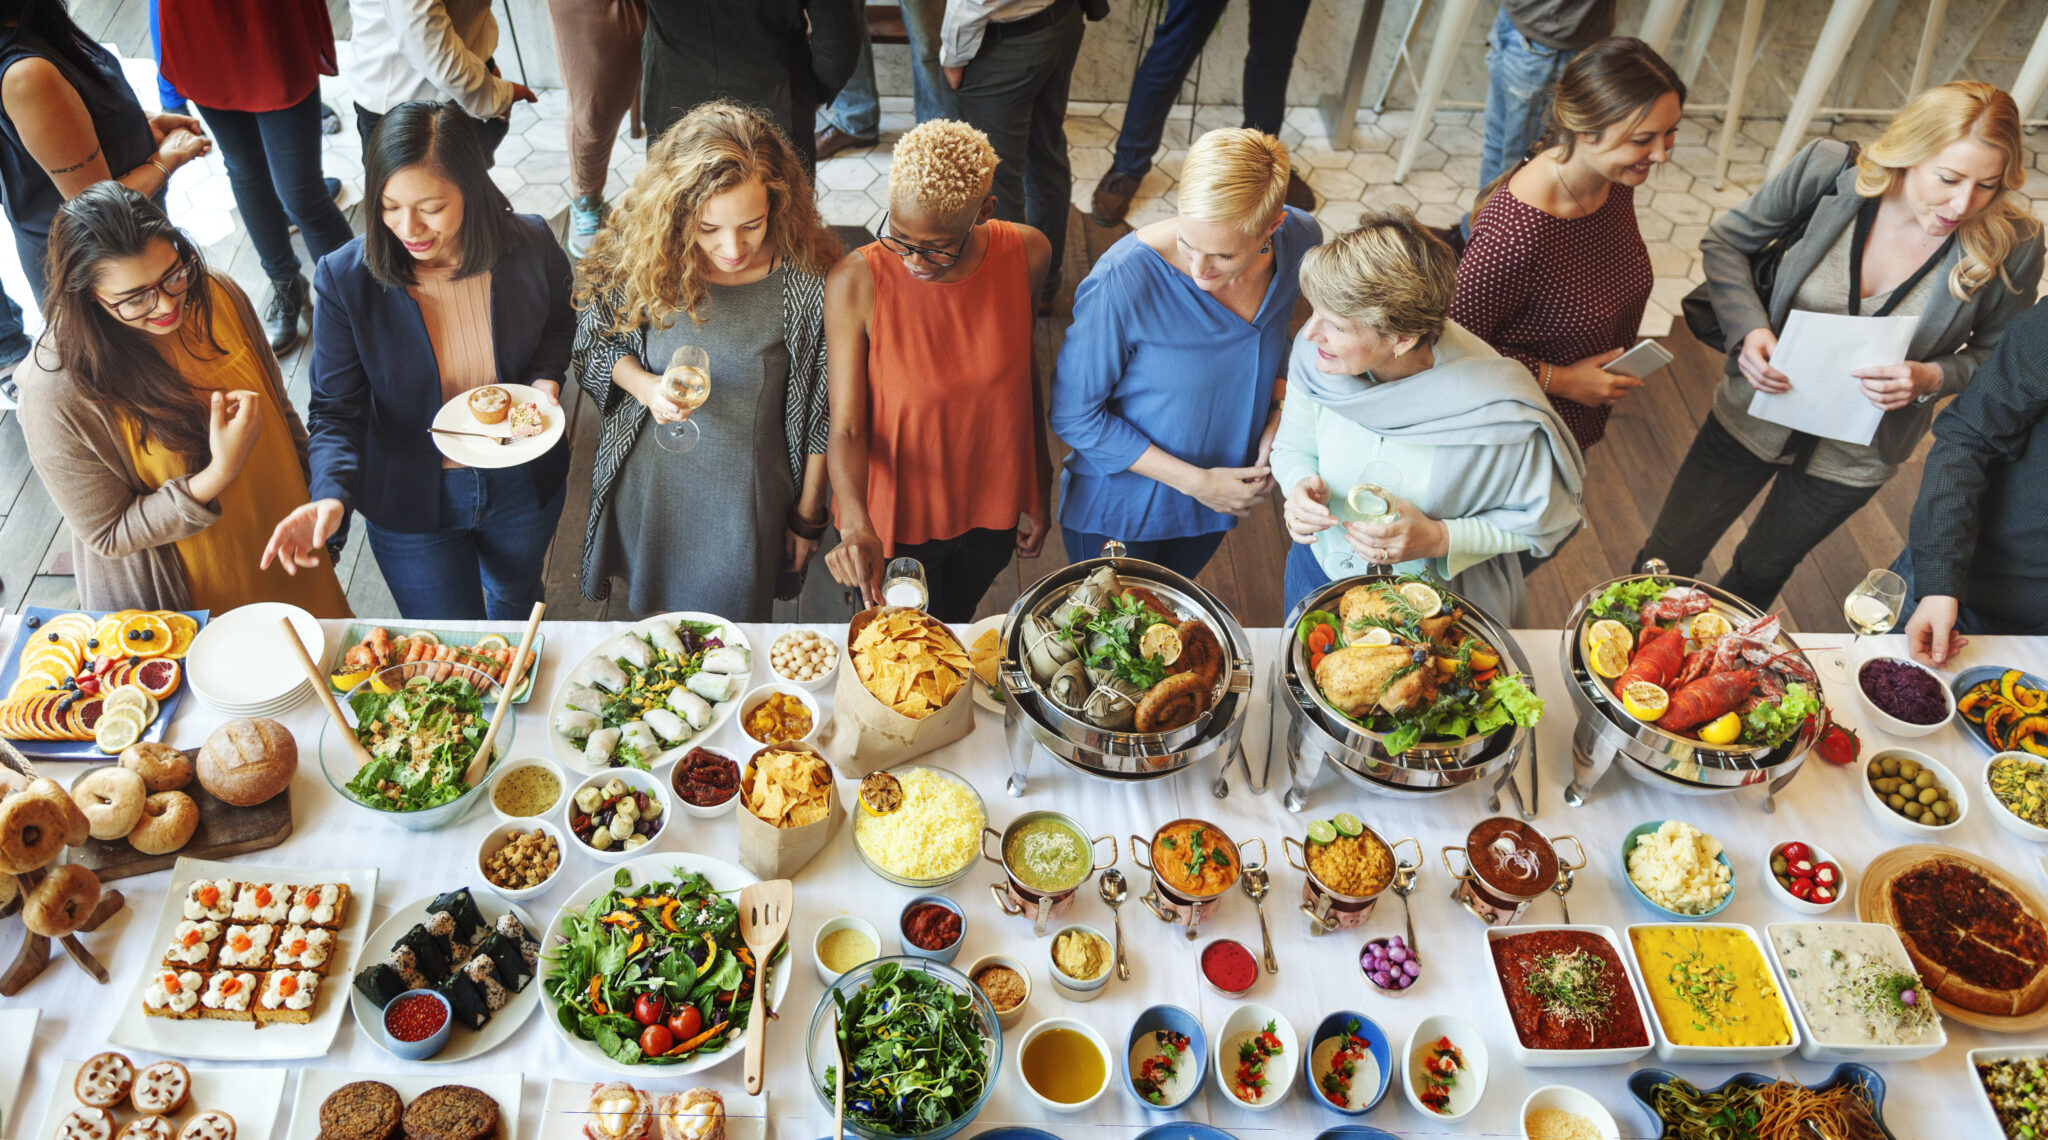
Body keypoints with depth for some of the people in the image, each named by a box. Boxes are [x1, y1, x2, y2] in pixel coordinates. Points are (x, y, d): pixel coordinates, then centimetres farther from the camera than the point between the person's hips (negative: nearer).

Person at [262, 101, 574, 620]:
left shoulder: (531, 246, -20)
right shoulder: (344, 279, -23)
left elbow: (561, 323, 4)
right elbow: (336, 409, -15)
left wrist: (546, 380, -18)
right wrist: (332, 494, -34)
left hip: (523, 485, 2)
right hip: (413, 502, -2)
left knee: (516, 597, 32)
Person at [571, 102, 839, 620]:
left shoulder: (809, 281, -24)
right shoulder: (636, 258, -19)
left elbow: (820, 410, -11)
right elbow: (595, 345, 1)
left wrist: (808, 515, -1)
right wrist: (643, 384, -22)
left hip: (749, 500, -2)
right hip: (648, 488, 2)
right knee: (654, 617, 28)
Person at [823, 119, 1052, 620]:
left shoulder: (1028, 255, -17)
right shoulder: (855, 282, -26)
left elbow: (1023, 374, 0)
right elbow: (846, 428, -23)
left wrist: (1038, 490, 8)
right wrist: (855, 523, -42)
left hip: (991, 506, 3)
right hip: (895, 513, -3)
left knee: (955, 623, 29)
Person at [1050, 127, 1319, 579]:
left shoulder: (1300, 242, -18)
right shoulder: (1122, 282, -34)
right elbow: (1073, 415, -22)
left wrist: (1279, 415, -12)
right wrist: (1195, 481, -21)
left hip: (1218, 504, 5)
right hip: (1118, 508, -4)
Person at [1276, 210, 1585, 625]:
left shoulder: (1502, 416, -35)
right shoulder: (1313, 354, -23)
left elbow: (1546, 519, -17)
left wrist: (1440, 540, -31)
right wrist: (1301, 487, -26)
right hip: (1319, 571, 4)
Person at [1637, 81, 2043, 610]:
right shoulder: (1830, 170, -23)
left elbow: (1995, 354, -4)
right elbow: (1725, 241, -9)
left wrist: (1930, 379, -26)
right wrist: (1748, 330, -25)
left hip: (1855, 457, 1)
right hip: (1757, 412, 0)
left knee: (1763, 571, 24)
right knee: (1666, 564, 12)